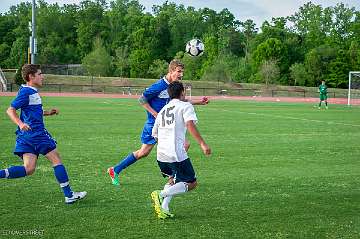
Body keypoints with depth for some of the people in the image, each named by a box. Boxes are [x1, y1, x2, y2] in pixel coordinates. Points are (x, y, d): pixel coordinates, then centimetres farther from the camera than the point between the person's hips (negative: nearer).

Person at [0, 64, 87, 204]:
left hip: (25, 135, 10)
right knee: (56, 160, 1)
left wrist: (48, 113, 21)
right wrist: (20, 124, -31)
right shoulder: (26, 92, -12)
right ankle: (69, 195, 6)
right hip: (35, 133, -10)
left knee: (28, 169, 4)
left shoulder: (32, 91, 18)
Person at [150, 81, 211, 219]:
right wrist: (202, 144, -20)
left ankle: (163, 208, 6)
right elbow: (190, 125, -15)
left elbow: (154, 134, 26)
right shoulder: (185, 106, 3)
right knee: (191, 183, 2)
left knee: (173, 180, 25)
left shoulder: (163, 110, 23)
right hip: (177, 153, -7)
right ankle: (161, 194, -17)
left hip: (161, 154, 7)